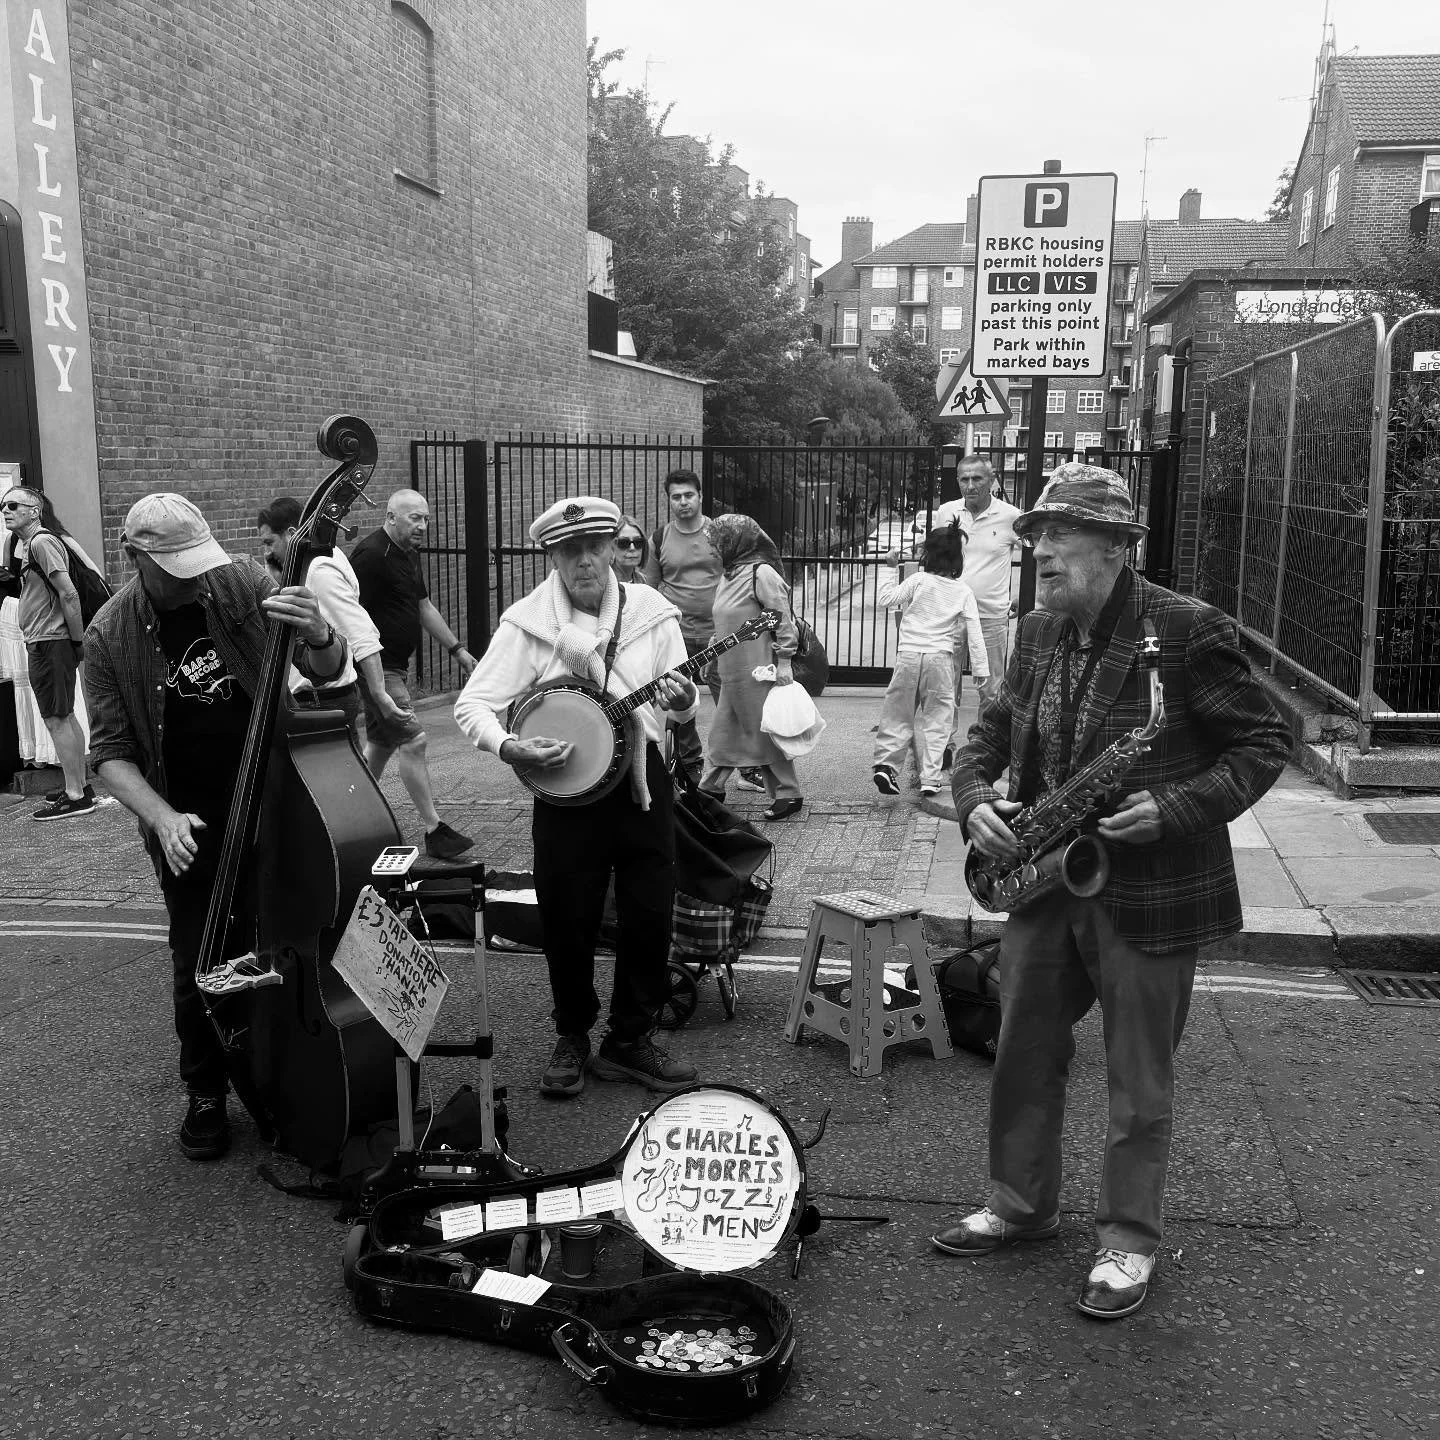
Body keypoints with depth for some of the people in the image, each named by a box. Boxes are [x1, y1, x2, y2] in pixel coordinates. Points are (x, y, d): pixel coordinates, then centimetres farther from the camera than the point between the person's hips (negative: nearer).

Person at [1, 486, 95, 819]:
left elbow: (69, 594, -20)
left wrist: (78, 641, -16)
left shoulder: (42, 543, -14)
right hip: (41, 642, 10)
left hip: (49, 643, -10)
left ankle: (75, 797, -3)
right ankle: (80, 787, 24)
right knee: (65, 717, 15)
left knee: (56, 719, -7)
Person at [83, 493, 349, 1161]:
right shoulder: (111, 635, -9)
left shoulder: (241, 583, -8)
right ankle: (206, 1094, 25)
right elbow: (111, 753, -5)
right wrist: (162, 818, -22)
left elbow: (328, 671, -4)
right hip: (188, 825, 0)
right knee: (200, 967, 3)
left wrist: (319, 637, -28)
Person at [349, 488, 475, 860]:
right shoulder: (371, 555, -18)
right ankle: (434, 832, -7)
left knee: (381, 742, 16)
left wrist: (457, 649, 20)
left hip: (393, 664, 10)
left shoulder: (409, 554, 12)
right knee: (412, 739, -11)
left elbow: (424, 606, 22)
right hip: (375, 665, -10)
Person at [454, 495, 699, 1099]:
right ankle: (572, 1039, 27)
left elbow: (682, 703, 6)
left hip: (641, 780, 2)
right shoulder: (527, 621, -6)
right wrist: (509, 748, -25)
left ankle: (630, 1040, 24)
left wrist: (683, 700, -17)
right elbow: (472, 705, -7)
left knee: (649, 915, 6)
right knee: (569, 922, 6)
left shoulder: (651, 611, 0)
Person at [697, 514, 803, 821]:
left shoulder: (762, 573, -14)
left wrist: (783, 662, -17)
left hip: (758, 671, -8)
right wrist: (710, 657, 22)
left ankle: (788, 795, 9)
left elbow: (783, 620, -15)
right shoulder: (729, 573, 11)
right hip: (732, 670, 8)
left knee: (766, 733, -1)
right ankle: (711, 789, 27)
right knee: (723, 731, 15)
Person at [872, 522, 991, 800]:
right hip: (940, 658, 0)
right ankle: (929, 779, 4)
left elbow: (887, 599, 1)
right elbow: (975, 636, 3)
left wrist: (891, 569, 11)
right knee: (936, 719, 6)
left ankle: (886, 764, -5)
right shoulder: (963, 592, 5)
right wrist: (982, 673, 6)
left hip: (908, 655, 0)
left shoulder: (918, 581, -1)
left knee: (898, 715, 9)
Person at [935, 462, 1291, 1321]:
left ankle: (1131, 1241, 26)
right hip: (1044, 880, 7)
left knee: (1140, 1083, 8)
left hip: (1148, 894, -6)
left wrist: (1177, 809, -23)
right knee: (1025, 1055, 17)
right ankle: (1022, 1206, 36)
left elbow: (1265, 744, -11)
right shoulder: (1040, 632, 6)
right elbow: (994, 728, 15)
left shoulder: (1190, 634, -15)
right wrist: (974, 795, -5)